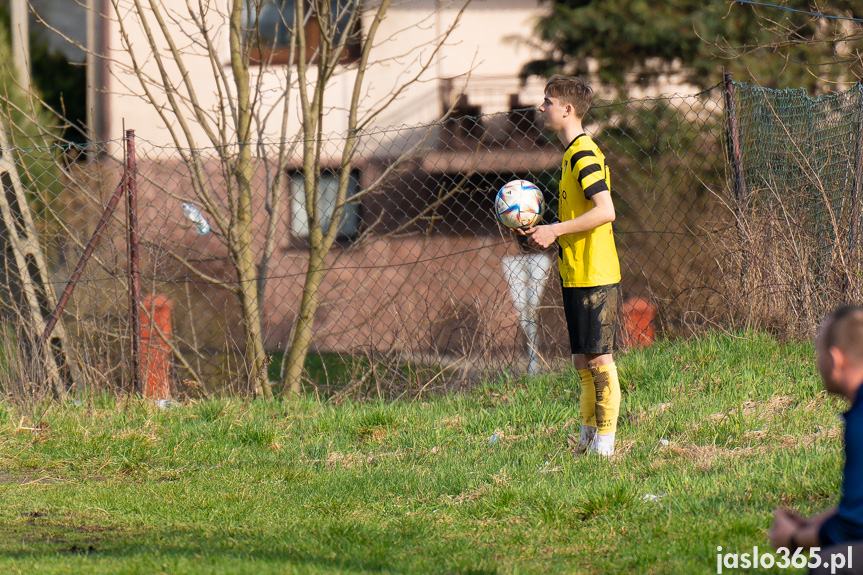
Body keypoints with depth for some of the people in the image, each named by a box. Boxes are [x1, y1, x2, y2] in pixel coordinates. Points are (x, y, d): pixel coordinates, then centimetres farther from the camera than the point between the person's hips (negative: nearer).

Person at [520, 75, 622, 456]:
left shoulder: (584, 154, -14)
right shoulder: (573, 153, 16)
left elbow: (605, 211, -22)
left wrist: (556, 230, -19)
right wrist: (547, 233, 12)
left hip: (595, 276, -10)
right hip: (577, 277, 10)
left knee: (599, 359, -6)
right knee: (582, 360, 13)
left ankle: (605, 441, -3)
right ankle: (589, 435, 20)